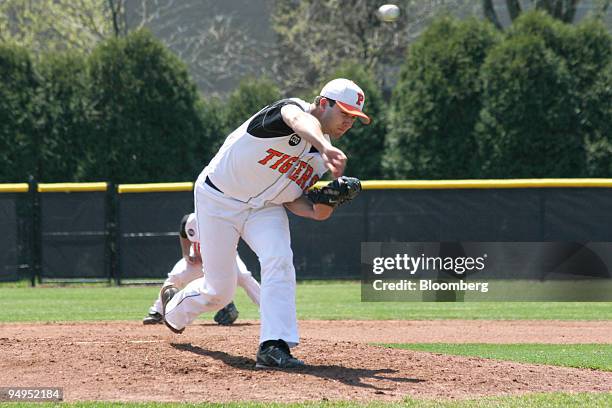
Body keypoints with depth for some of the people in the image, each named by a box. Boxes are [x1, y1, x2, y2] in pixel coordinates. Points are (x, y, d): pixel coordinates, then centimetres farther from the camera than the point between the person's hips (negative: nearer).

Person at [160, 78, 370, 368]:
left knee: (279, 258, -24)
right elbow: (300, 121, -51)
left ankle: (274, 347, -28)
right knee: (220, 290, 1)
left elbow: (292, 200, 3)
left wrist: (319, 210, -20)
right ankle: (175, 308, 36)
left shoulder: (323, 158, -2)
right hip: (218, 200, -6)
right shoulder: (292, 109, -25)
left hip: (265, 208, 6)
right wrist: (325, 147, -74)